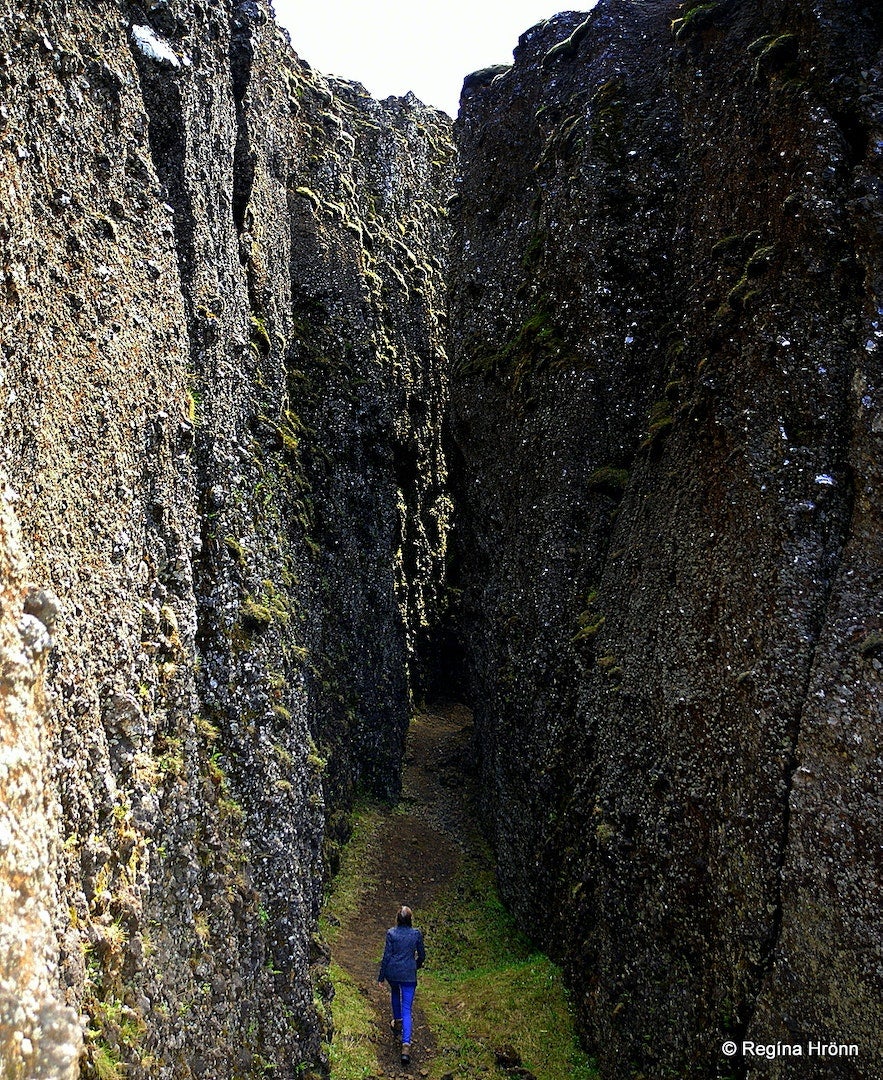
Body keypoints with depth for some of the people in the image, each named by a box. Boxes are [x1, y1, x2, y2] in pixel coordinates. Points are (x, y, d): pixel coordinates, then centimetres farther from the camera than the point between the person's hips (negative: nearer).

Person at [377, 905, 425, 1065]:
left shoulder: (391, 933, -10)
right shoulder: (416, 933, -7)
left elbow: (387, 955, -7)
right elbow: (421, 954, 4)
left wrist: (381, 976, 3)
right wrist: (417, 965, 26)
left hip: (392, 972, 1)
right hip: (409, 974, -1)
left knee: (395, 993, 34)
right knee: (407, 1009, 0)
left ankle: (397, 1022, 46)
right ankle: (406, 1044, -12)